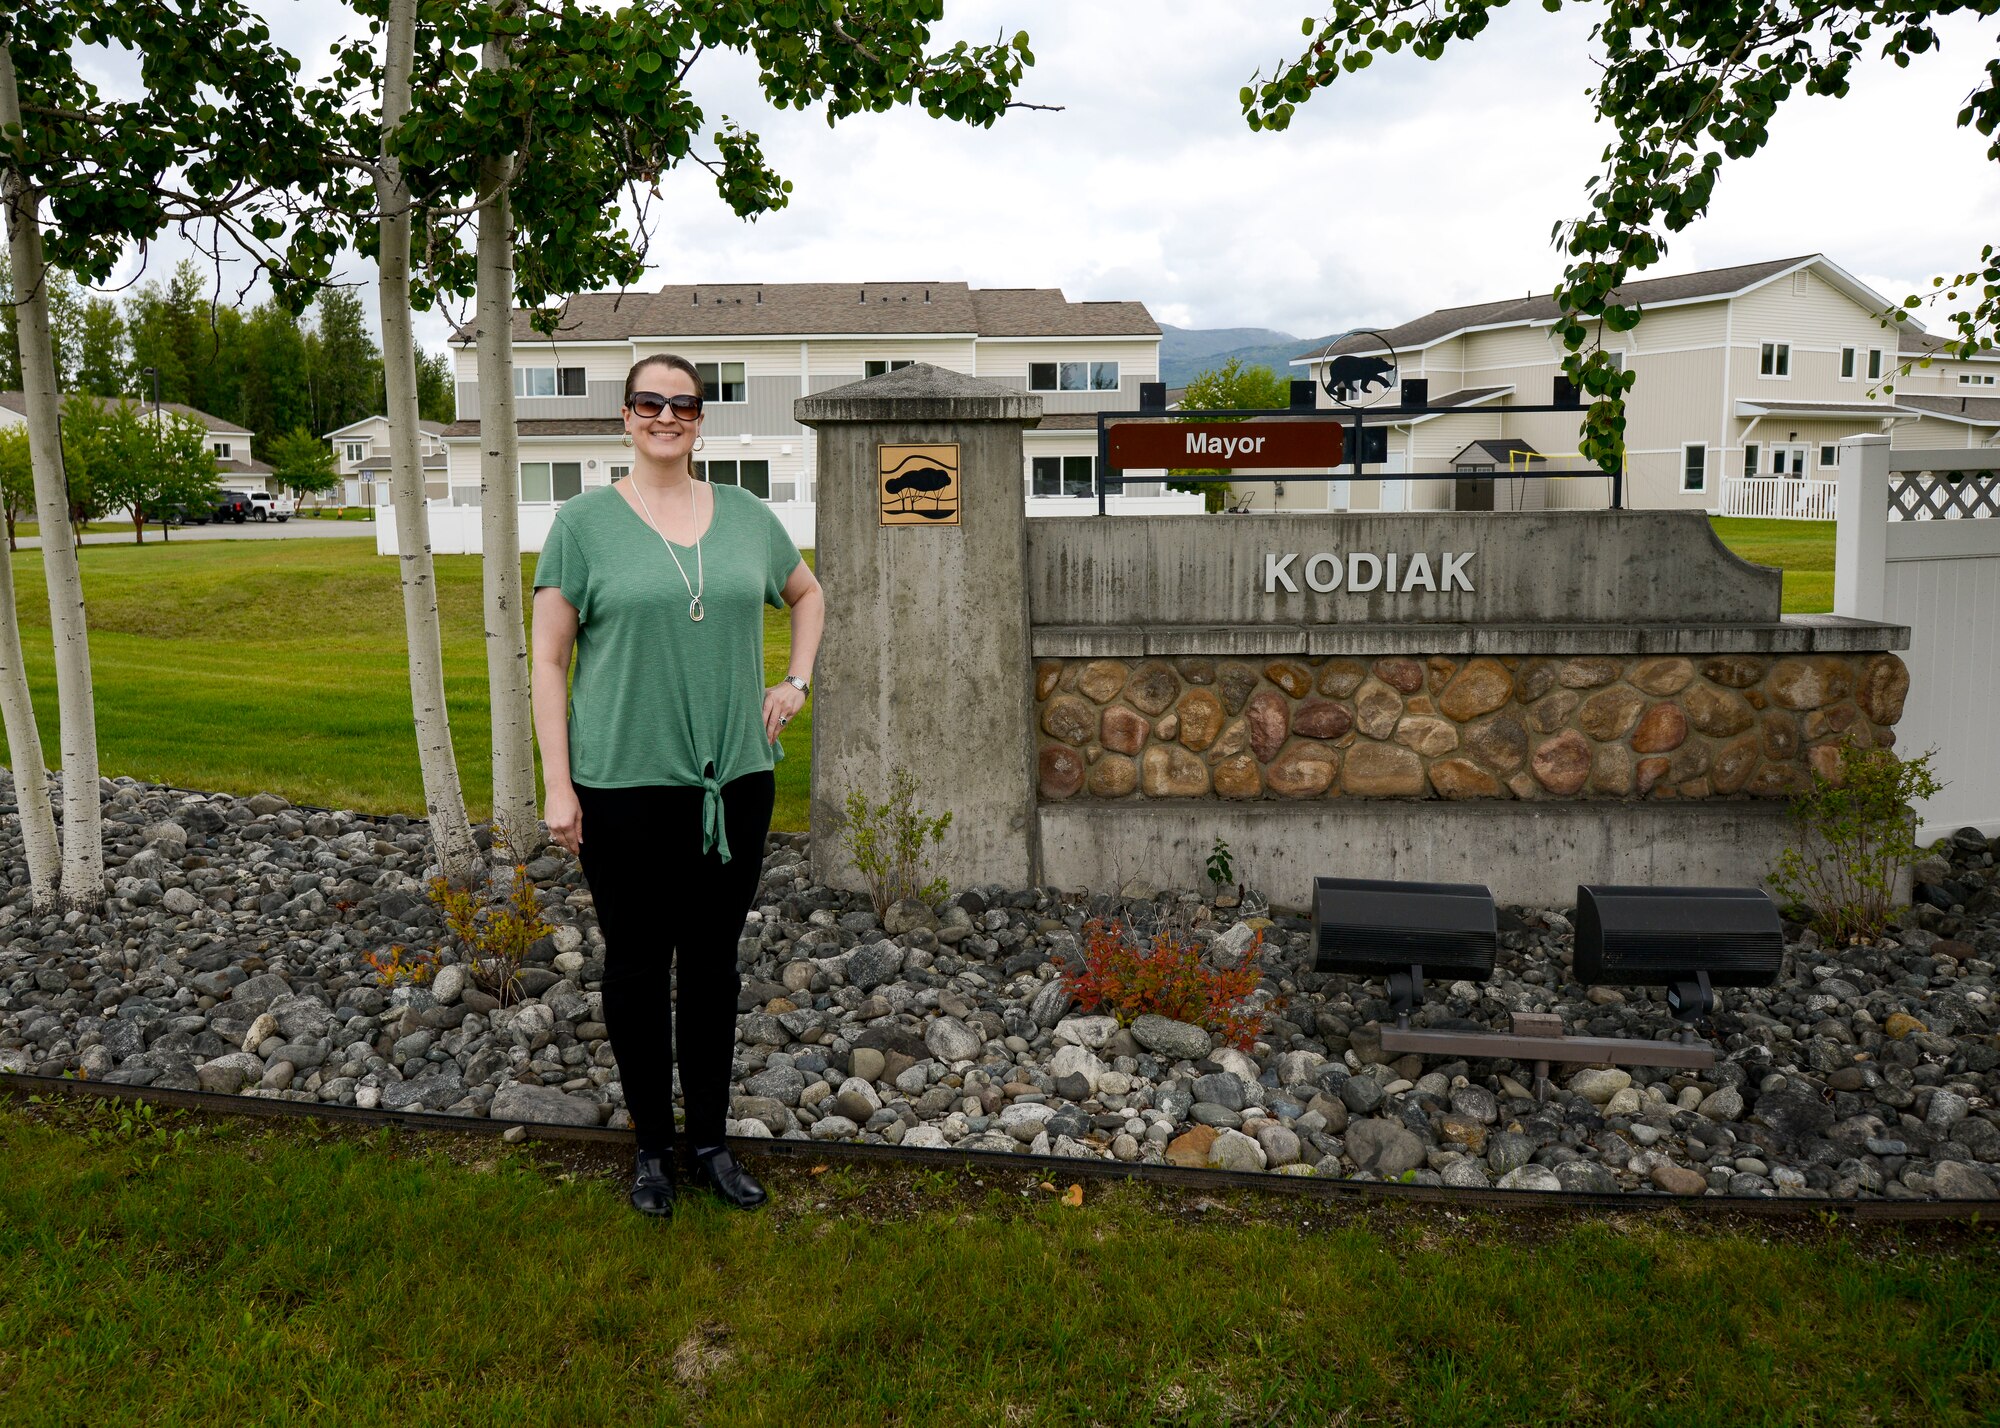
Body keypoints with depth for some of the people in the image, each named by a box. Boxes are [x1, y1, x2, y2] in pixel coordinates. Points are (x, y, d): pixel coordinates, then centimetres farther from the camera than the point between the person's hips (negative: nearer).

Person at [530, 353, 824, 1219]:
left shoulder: (746, 516, 7)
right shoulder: (585, 522, -3)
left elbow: (807, 595, 25)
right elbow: (549, 660, -3)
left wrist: (797, 679, 10)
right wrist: (557, 786, -8)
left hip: (735, 779, 3)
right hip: (625, 783, -3)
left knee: (714, 961, 12)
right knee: (637, 964, 9)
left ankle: (711, 1141, 27)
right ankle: (652, 1145, 26)